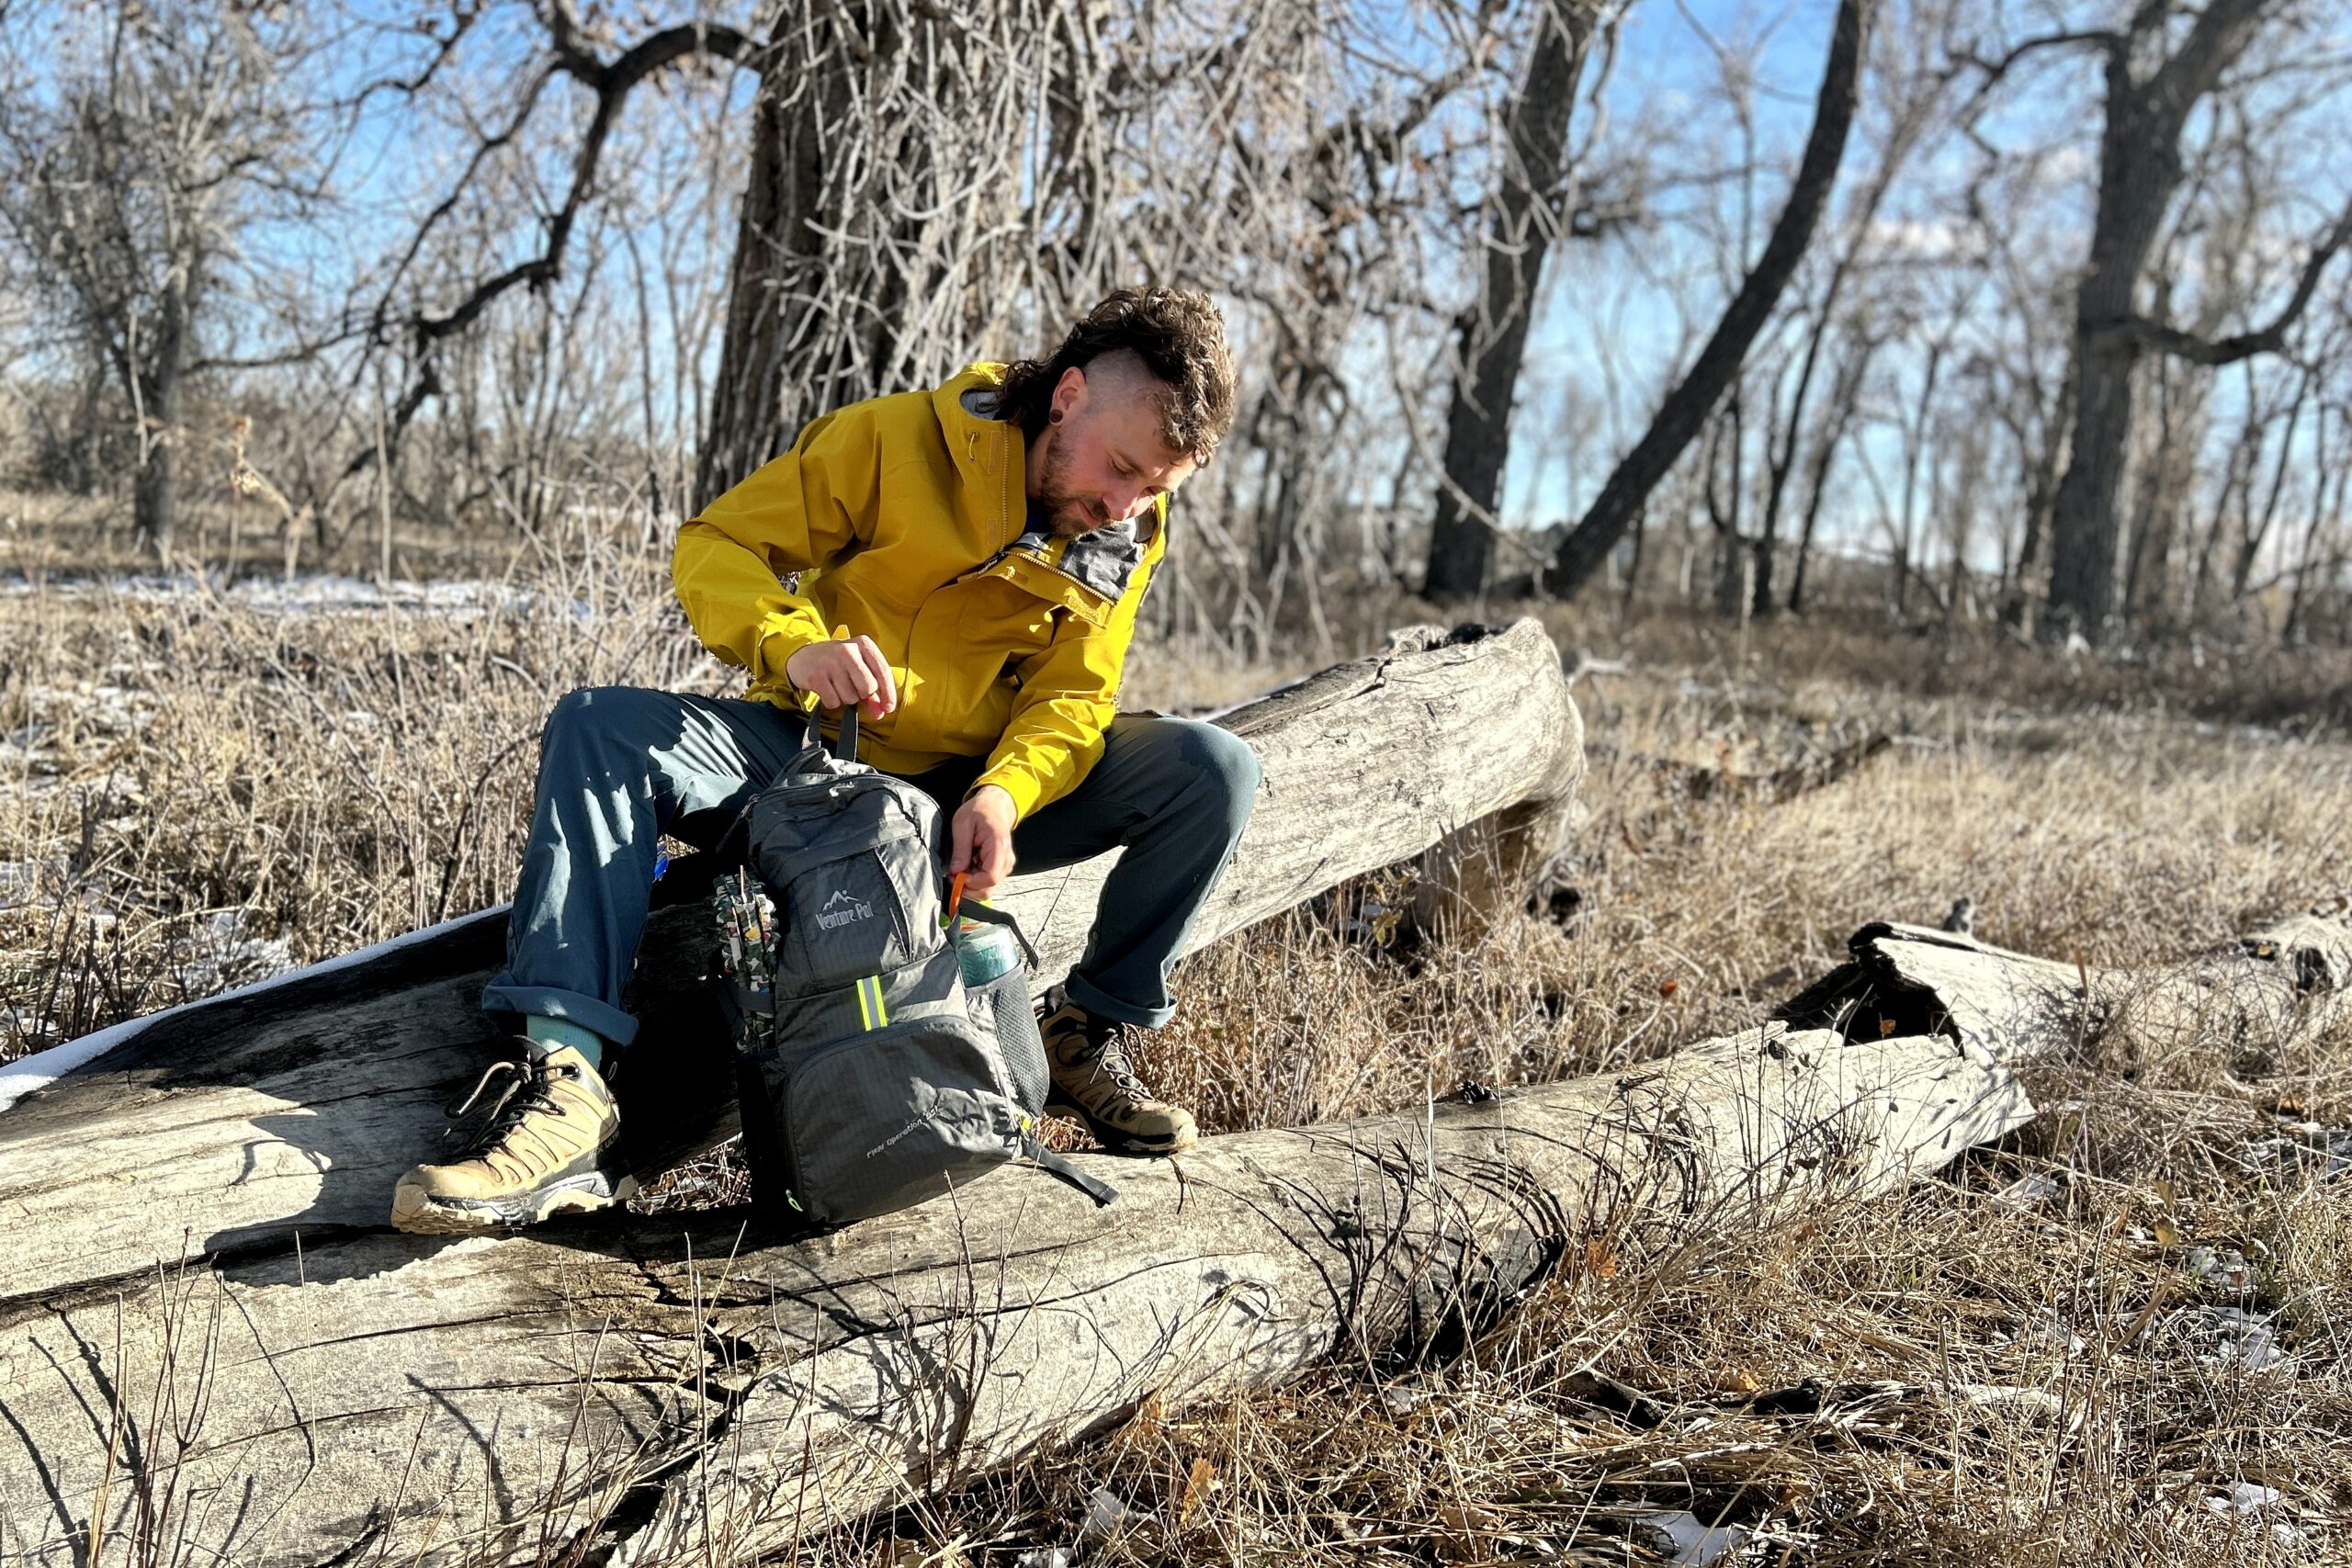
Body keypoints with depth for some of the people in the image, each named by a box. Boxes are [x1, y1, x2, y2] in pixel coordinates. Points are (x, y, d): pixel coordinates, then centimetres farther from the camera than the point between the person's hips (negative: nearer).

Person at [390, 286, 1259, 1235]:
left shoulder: (1127, 534, 0)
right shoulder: (894, 441, -12)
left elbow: (1071, 699, -4)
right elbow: (713, 548, -11)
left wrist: (1005, 794, -27)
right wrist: (795, 644, -33)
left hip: (970, 792, 2)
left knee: (1214, 771, -18)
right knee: (600, 727, -29)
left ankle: (1091, 1034, -2)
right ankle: (567, 1083, -41)